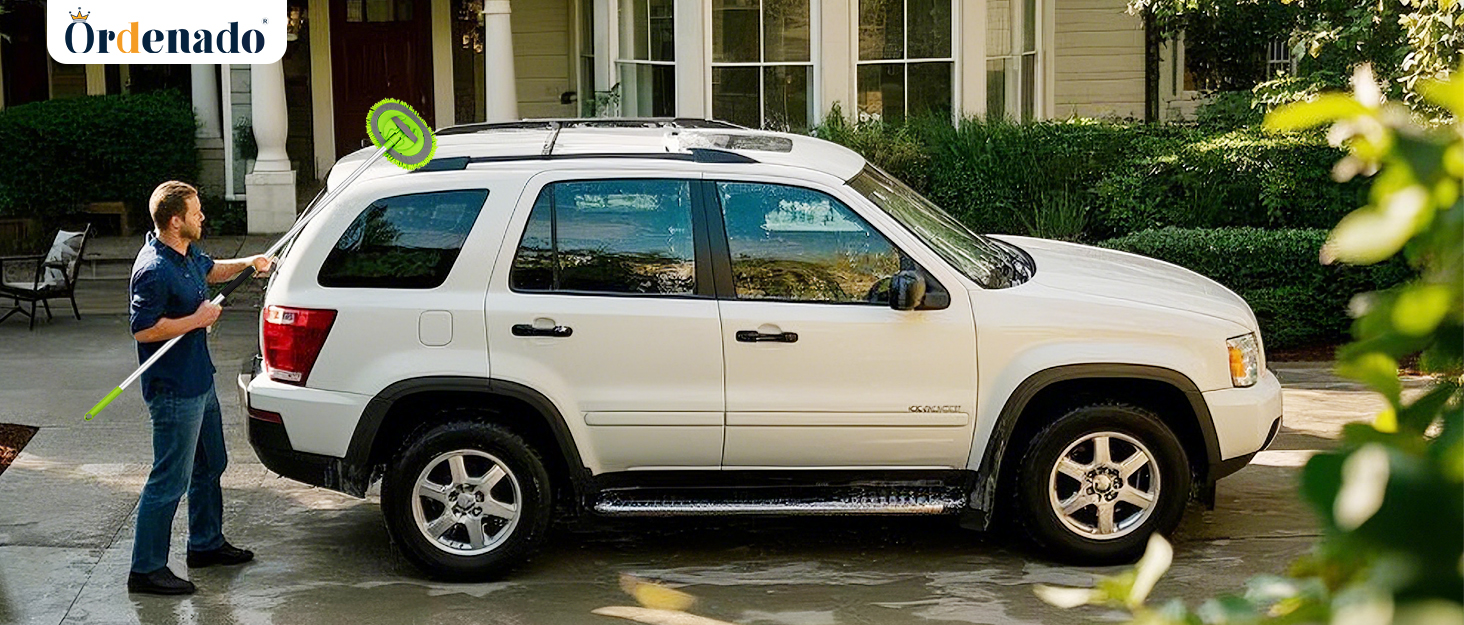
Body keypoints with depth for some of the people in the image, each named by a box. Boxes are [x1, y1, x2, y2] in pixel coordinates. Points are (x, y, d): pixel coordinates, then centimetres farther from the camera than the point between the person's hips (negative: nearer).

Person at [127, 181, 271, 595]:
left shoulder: (187, 254, 6)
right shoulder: (154, 269, -24)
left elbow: (211, 270, 28)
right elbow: (143, 329, -27)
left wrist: (247, 263, 12)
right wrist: (198, 319, -22)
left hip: (199, 381, 11)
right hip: (173, 390, -10)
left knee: (209, 466, 22)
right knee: (170, 480, -5)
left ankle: (206, 544, 38)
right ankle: (146, 569, 2)